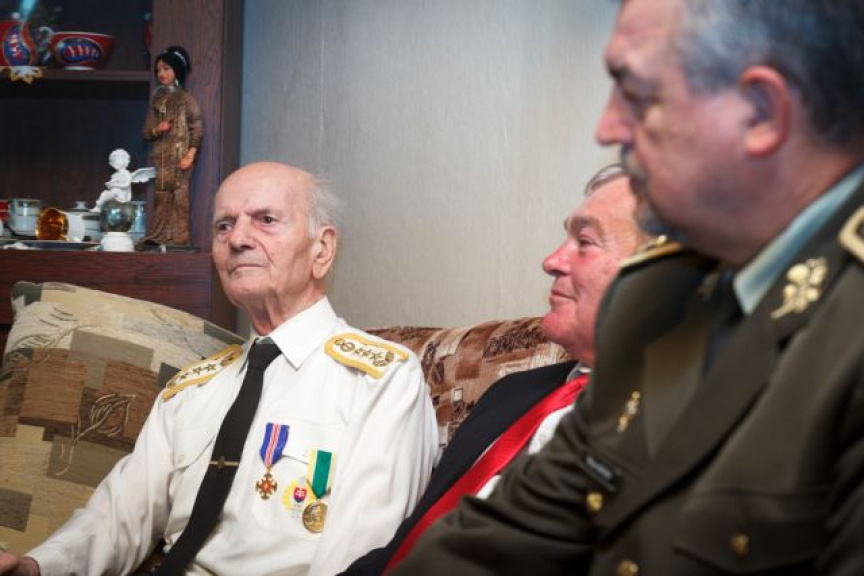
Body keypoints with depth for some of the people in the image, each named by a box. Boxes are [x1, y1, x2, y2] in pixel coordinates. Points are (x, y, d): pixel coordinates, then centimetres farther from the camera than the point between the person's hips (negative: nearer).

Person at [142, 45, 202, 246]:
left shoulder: (186, 99, 1)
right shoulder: (156, 99, 15)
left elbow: (197, 130, -4)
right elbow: (146, 132, 16)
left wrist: (190, 156, -13)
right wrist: (157, 130, -7)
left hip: (178, 157, -5)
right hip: (159, 157, 5)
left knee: (179, 197, -8)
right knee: (160, 198, 2)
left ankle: (178, 238, -5)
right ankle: (158, 237, 6)